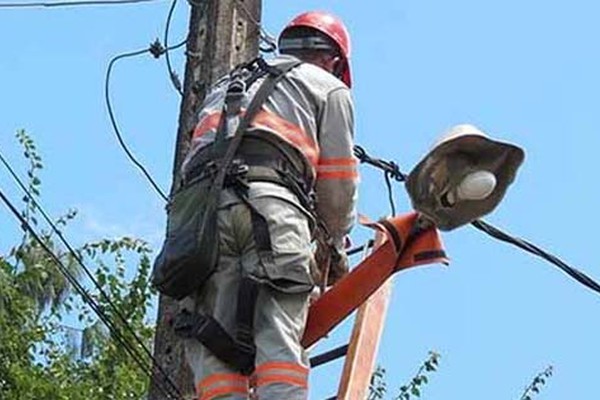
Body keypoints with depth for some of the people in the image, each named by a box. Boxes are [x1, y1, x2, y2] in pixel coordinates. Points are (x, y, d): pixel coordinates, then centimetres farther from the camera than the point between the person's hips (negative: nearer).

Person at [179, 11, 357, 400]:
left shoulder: (224, 86, 39)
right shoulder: (329, 88, 25)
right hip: (270, 206, -4)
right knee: (279, 342, -13)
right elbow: (337, 182, 19)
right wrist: (333, 246, 34)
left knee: (212, 346, -5)